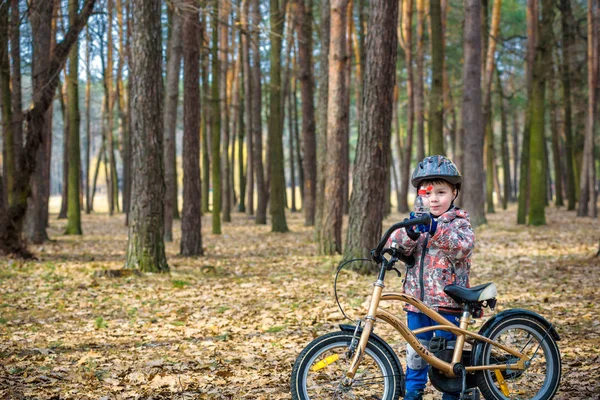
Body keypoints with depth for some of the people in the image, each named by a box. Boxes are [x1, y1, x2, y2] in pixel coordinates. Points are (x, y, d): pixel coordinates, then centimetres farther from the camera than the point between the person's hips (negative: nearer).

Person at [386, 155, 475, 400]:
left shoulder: (459, 223, -2)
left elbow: (464, 246, -22)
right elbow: (395, 246, -3)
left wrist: (436, 231, -35)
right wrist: (409, 234, -24)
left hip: (446, 301, -4)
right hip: (416, 300, 4)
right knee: (415, 353, 10)